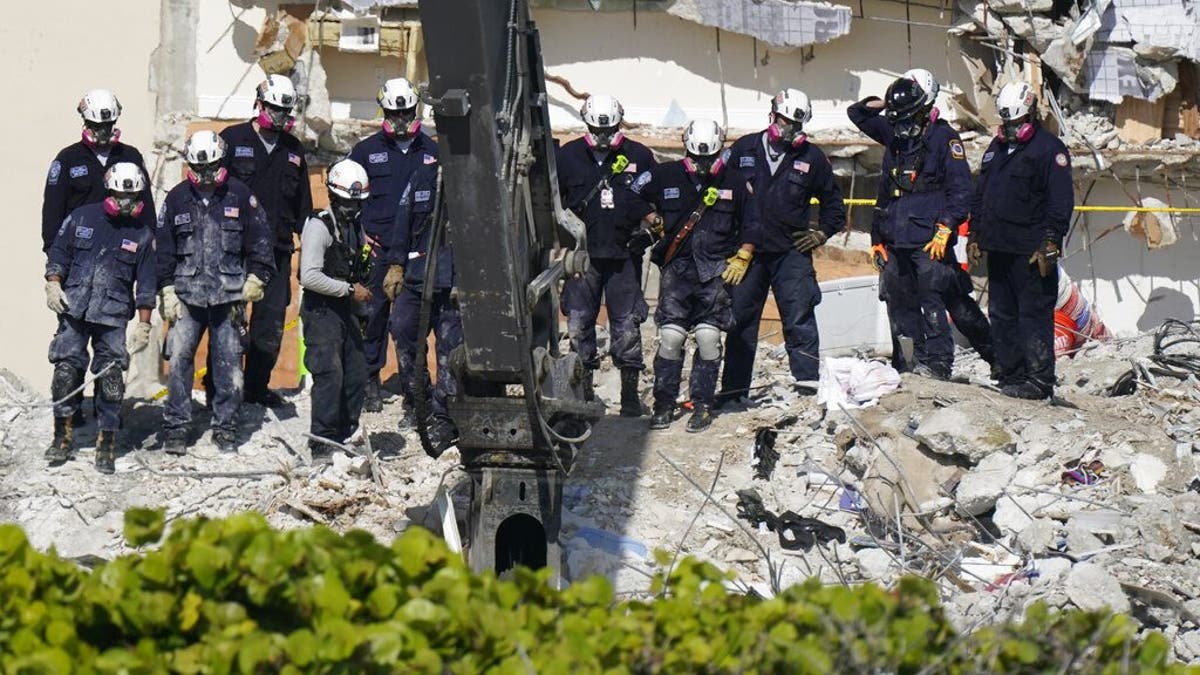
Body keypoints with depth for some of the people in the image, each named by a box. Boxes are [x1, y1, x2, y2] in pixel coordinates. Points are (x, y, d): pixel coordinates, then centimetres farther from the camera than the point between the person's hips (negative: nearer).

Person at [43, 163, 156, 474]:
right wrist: (53, 285, -4)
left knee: (110, 377, -5)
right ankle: (63, 434, 11)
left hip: (113, 317, -1)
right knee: (66, 370, -2)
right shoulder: (81, 218, 5)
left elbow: (146, 286, 6)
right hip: (74, 310, 1)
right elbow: (58, 253, 11)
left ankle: (107, 442, 4)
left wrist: (144, 326, 2)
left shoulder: (143, 235, 5)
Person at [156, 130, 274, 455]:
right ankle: (175, 427, 0)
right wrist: (167, 292, 6)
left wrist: (256, 279, 1)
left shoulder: (240, 195, 3)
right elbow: (163, 248, 11)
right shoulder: (177, 198, 7)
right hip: (187, 295, 1)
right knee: (178, 358, -7)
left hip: (229, 296, -1)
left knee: (229, 363, 1)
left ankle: (225, 428, 11)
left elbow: (260, 240, 8)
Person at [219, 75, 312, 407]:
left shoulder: (293, 150, 14)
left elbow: (303, 205, 21)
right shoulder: (232, 139, 0)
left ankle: (257, 386, 14)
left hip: (277, 250, 4)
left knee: (272, 320, 4)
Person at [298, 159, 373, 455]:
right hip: (321, 309, -8)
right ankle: (322, 442, -9)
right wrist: (350, 289, -19)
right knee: (330, 374, -13)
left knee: (357, 374, 9)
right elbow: (309, 276, -22)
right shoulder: (319, 226, -12)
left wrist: (363, 287, 11)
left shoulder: (355, 226, 15)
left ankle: (345, 436, 19)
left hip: (345, 309, 8)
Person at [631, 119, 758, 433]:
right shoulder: (665, 176, 3)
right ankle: (664, 404, 3)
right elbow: (633, 195, 15)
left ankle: (703, 405, 5)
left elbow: (749, 224, 13)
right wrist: (653, 220, 5)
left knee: (708, 339, -4)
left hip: (715, 271, 0)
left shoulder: (733, 182, 6)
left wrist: (741, 259, 4)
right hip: (676, 267, 0)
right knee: (670, 337, -5)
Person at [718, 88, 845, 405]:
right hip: (747, 249, 1)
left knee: (799, 317, -8)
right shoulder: (744, 149, 4)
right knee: (739, 319, 5)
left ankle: (808, 380, -5)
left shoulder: (811, 158, 4)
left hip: (792, 251, -1)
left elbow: (832, 199, 17)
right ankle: (733, 387, 12)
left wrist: (822, 233, 5)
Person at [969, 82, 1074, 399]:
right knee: (1002, 315, 11)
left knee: (1033, 316, -7)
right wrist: (975, 235, 19)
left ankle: (1039, 381, -5)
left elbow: (1061, 202, -11)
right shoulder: (996, 148, 18)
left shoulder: (1049, 149, -6)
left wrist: (1050, 244, -17)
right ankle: (1010, 377, 18)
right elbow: (979, 196, 25)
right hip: (998, 249, 8)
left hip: (1032, 252, -8)